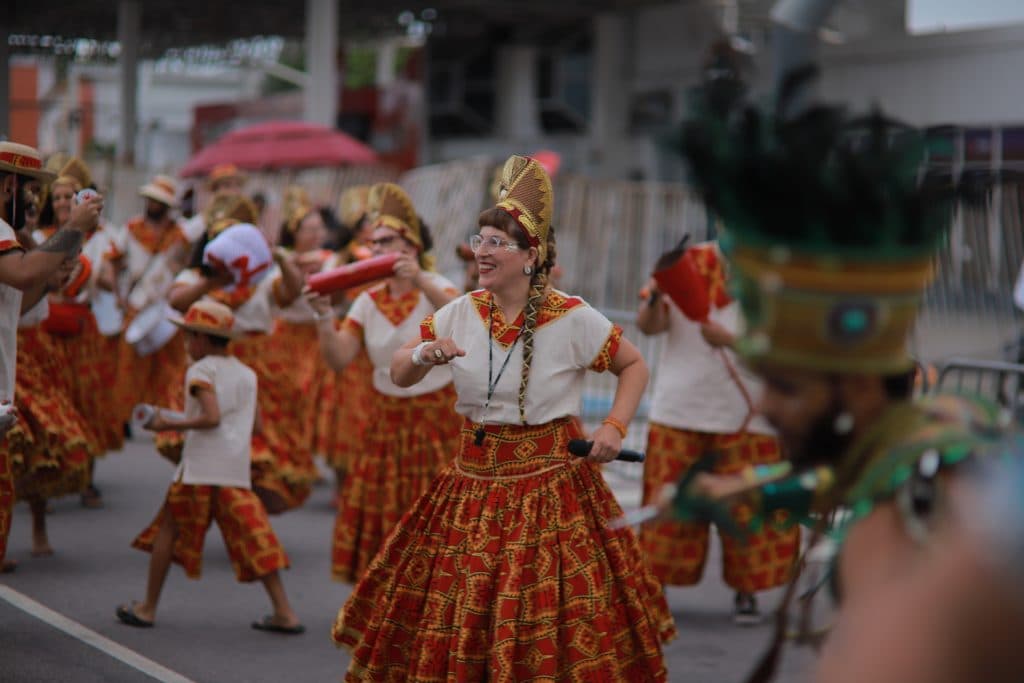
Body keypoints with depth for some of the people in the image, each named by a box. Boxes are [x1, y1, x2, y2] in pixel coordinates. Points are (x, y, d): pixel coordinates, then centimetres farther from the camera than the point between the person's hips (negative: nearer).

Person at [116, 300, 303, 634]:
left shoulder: (201, 370, -6)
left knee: (168, 529, 10)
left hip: (199, 468, -5)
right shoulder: (247, 374, 14)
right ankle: (284, 613, -2)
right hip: (237, 470, 5)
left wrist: (170, 424, -11)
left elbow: (211, 417, -19)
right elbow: (255, 424, 17)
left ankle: (148, 607, 17)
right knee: (252, 538, 5)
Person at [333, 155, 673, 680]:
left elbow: (634, 366, 4)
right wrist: (423, 355, -13)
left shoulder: (573, 319, -10)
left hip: (552, 481, -3)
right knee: (454, 614, 6)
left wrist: (615, 426, -9)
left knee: (551, 623, -2)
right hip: (474, 477, 4)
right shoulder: (460, 313, 1)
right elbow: (398, 375, 8)